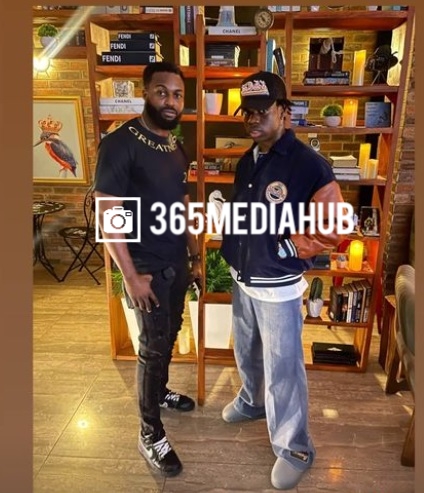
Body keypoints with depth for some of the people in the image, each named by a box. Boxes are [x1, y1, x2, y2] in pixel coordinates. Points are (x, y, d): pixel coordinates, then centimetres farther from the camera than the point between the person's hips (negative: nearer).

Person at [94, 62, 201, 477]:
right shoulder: (119, 143, -16)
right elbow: (107, 214, -19)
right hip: (146, 267, -7)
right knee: (153, 346, 2)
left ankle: (159, 391, 47)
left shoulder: (176, 148, 7)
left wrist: (195, 256, 13)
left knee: (169, 336, 21)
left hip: (177, 262, 7)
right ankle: (150, 434, 21)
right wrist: (130, 275, -20)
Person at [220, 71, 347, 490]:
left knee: (282, 369, 6)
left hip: (278, 287, -7)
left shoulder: (307, 163, -17)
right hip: (242, 280, 7)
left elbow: (333, 227, -18)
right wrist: (229, 256, 11)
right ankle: (252, 400, 53)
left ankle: (295, 449, 28)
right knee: (247, 353, 25)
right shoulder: (246, 162, 6)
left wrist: (285, 248, -15)